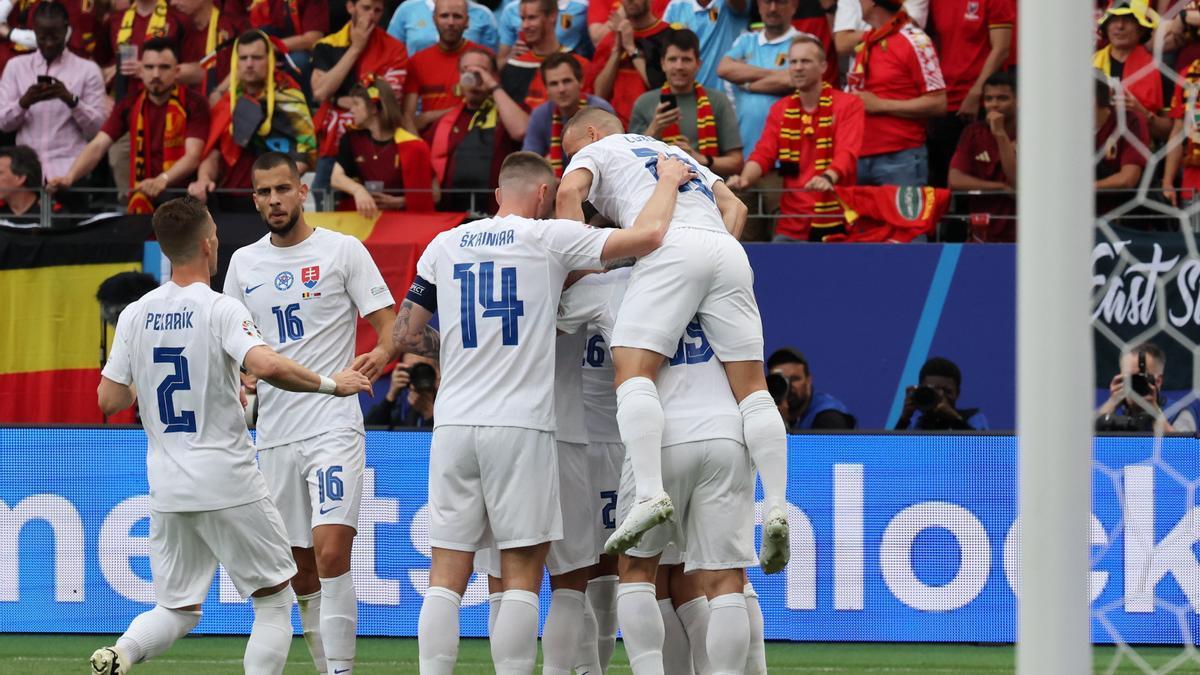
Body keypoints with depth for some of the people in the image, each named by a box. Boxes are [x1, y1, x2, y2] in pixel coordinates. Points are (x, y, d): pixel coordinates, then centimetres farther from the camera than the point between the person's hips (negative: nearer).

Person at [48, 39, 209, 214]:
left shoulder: (193, 103, -5)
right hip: (142, 204, 3)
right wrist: (69, 177, -18)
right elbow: (98, 146, 0)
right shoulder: (129, 105, 7)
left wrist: (162, 180, -35)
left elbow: (192, 155, -16)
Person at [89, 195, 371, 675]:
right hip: (228, 482, -5)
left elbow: (109, 401, 5)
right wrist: (331, 384, -14)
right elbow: (267, 366, -28)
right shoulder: (219, 310, -12)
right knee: (275, 599, 9)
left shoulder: (135, 315, 3)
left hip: (166, 487, 5)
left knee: (177, 611, 14)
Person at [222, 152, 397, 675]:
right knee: (301, 576, 8)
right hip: (273, 433, 5)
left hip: (333, 427, -5)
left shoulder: (342, 250, 0)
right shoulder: (244, 263, 13)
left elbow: (388, 324, -3)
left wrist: (380, 353, -24)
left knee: (330, 554, -20)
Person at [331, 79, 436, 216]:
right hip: (362, 215, 3)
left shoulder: (410, 146, -5)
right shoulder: (352, 139, 7)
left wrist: (396, 202, -14)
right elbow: (336, 177, -6)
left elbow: (430, 194, -1)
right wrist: (358, 190, -26)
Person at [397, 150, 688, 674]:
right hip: (520, 425, -4)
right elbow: (648, 235, -7)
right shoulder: (548, 238, -2)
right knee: (521, 574, 0)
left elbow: (405, 336, 14)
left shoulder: (444, 245, 11)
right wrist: (669, 180, 11)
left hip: (453, 424, 4)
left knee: (446, 576, 4)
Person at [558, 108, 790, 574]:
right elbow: (734, 206, 30)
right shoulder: (678, 154, 40)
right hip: (727, 250, 6)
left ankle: (650, 492, -33)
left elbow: (569, 191, 1)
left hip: (671, 245, -6)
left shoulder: (595, 151, 23)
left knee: (633, 369, -12)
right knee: (751, 384, 2)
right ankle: (777, 506, -13)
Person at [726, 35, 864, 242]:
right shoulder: (780, 110, 13)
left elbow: (847, 155, -15)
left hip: (835, 223, -4)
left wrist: (828, 178, -37)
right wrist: (744, 178, -18)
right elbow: (763, 155, 4)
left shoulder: (848, 105, -1)